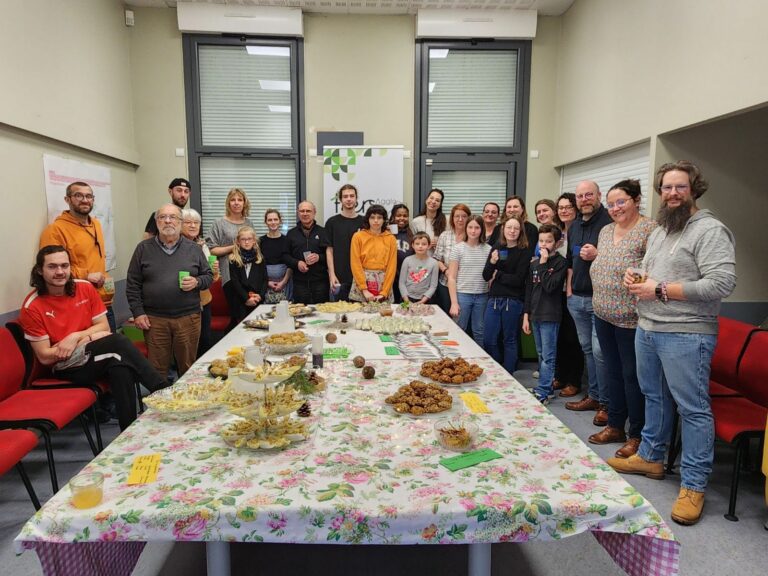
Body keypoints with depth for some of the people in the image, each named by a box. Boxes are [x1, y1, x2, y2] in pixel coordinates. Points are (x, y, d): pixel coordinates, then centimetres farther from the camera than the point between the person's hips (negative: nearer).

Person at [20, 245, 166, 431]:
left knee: (121, 367, -33)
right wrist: (89, 338, -13)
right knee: (117, 341, -31)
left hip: (97, 357, 4)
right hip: (67, 367, -4)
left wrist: (76, 337, -13)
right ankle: (161, 389, -29)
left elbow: (104, 326, 5)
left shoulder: (85, 287, 1)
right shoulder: (32, 307, -9)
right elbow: (45, 357, -8)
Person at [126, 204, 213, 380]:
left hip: (188, 317, 1)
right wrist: (138, 313, -3)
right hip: (154, 319, 0)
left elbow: (208, 276, 12)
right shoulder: (143, 248, 5)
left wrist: (197, 282, -10)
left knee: (188, 367, 9)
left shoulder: (193, 248, 7)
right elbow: (132, 284, 5)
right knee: (157, 369, 7)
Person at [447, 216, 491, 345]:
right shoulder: (458, 249, -1)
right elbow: (451, 278, -3)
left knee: (479, 332, 10)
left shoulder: (488, 249, 5)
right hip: (462, 295, -2)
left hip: (482, 296, 2)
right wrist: (454, 302, -9)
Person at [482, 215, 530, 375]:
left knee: (510, 340, 8)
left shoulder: (524, 252, -4)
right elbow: (486, 276, 5)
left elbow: (519, 279, -12)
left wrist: (498, 275, -3)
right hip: (494, 299, 4)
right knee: (488, 340, 6)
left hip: (513, 301, -4)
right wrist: (492, 262, -13)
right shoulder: (497, 248, 8)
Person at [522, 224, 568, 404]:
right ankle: (546, 387, 23)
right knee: (541, 355, 13)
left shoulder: (560, 263, -6)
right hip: (535, 315, 7)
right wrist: (526, 315, 10)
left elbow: (550, 286, -18)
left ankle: (542, 393, 0)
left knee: (547, 357, -3)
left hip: (550, 316, -6)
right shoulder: (534, 264, 12)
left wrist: (543, 264, -13)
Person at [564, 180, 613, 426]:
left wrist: (597, 255, -25)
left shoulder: (610, 221, -10)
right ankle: (593, 395, 26)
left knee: (600, 351, -6)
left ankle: (606, 403, 7)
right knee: (587, 348, 15)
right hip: (577, 298, 8)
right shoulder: (574, 226, 16)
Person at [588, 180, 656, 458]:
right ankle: (615, 426, 30)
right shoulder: (606, 231, 13)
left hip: (631, 318, -7)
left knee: (632, 376, 3)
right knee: (612, 372, 16)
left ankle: (637, 435, 18)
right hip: (604, 315, 7)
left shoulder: (649, 230, -11)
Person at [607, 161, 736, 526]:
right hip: (647, 328, 9)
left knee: (693, 409, 0)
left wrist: (661, 290, -20)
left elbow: (722, 283, -21)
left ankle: (694, 485, 11)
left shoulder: (710, 230, -11)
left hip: (685, 335, -8)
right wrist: (635, 278, 4)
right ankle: (650, 457, 34)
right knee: (654, 397, 19)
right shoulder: (659, 231, 16)